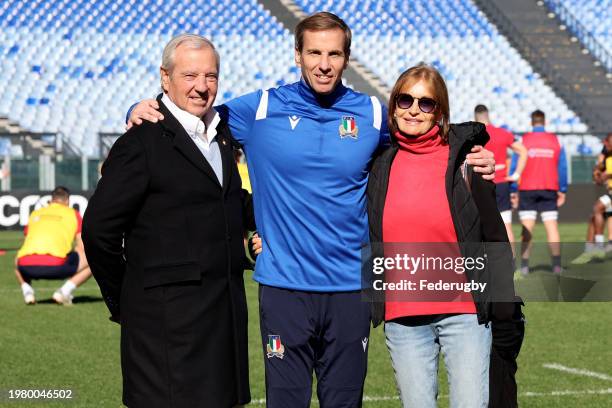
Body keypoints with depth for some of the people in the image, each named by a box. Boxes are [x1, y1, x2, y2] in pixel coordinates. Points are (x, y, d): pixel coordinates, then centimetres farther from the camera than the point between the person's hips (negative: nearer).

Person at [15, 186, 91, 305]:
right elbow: (82, 248, 20)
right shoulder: (73, 214, 21)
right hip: (55, 266, -4)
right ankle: (64, 291, -2)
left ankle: (27, 290, 12)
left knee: (17, 260, 40)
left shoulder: (34, 214, 29)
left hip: (27, 267, 4)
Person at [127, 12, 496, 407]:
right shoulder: (260, 109, 0)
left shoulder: (373, 114, 4)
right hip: (284, 289, -1)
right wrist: (144, 112, -8)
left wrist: (473, 162, 0)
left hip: (350, 288, 1)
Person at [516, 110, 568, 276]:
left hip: (527, 189, -1)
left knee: (527, 229, 0)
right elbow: (562, 167, 6)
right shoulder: (555, 141, 5)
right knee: (552, 226, 3)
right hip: (550, 189, 1)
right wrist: (562, 191, 12)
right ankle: (557, 265, -2)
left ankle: (524, 266, -5)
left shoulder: (524, 141, -2)